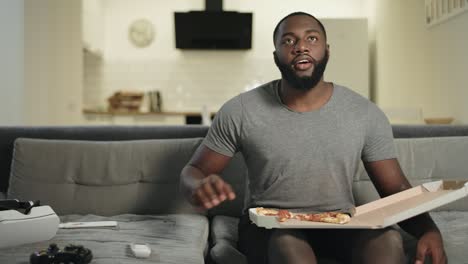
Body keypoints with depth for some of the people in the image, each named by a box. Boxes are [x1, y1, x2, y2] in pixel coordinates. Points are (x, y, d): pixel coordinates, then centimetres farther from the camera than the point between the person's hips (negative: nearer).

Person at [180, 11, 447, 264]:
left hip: (340, 224, 2)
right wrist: (199, 187, -25)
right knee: (289, 242, -37)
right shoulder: (239, 112, -6)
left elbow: (395, 188, 2)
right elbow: (192, 172, 1)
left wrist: (428, 229, -20)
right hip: (269, 225, -1)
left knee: (388, 239, -31)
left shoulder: (367, 114, -2)